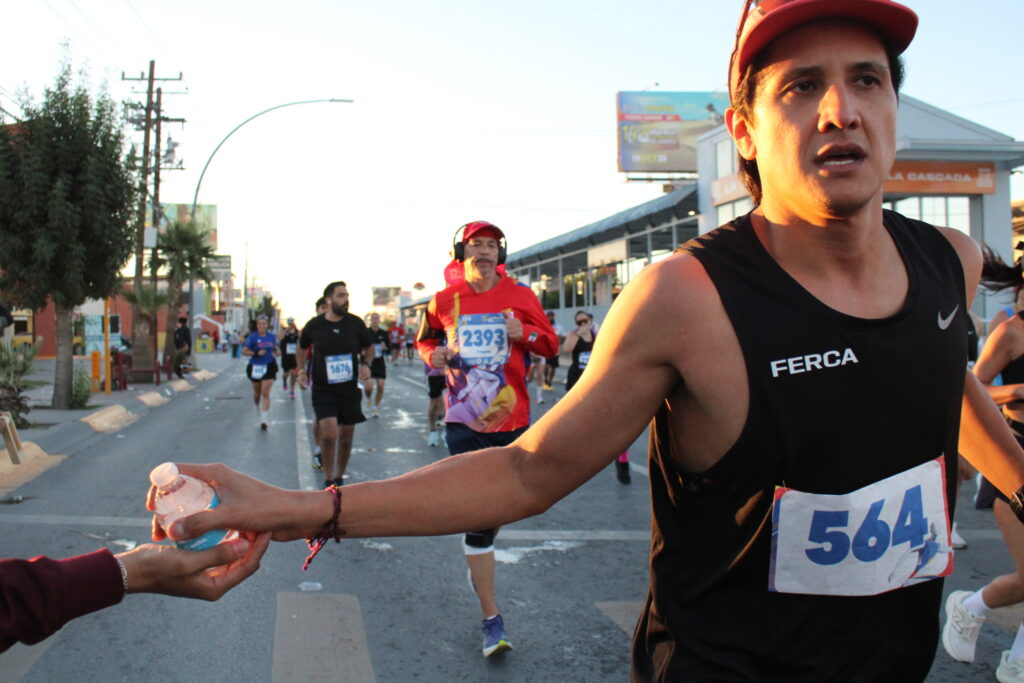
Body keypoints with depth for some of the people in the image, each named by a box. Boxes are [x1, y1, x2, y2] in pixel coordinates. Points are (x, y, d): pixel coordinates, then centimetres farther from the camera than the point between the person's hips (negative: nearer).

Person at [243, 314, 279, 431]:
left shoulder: (272, 336, 3)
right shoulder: (252, 337, -7)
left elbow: (276, 348, 21)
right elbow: (244, 351, -8)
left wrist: (276, 352, -1)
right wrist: (256, 353, -21)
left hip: (269, 367, 0)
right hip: (256, 367, 0)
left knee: (265, 393, -9)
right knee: (257, 393, 15)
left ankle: (264, 420, -10)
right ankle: (258, 408, 48)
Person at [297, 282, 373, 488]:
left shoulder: (356, 323, -2)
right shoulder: (314, 325, -4)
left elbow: (369, 348, 13)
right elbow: (302, 347, 16)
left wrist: (366, 364, -6)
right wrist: (301, 370, 5)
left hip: (350, 388, 2)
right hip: (323, 388, -2)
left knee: (346, 436, 9)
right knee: (329, 433, -17)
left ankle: (339, 478, 29)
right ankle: (328, 481, 2)